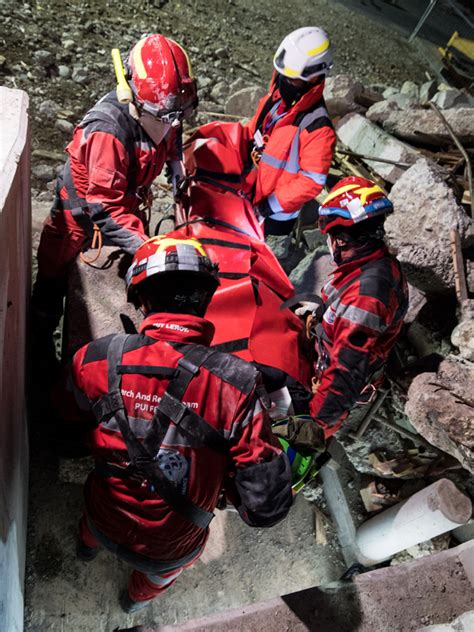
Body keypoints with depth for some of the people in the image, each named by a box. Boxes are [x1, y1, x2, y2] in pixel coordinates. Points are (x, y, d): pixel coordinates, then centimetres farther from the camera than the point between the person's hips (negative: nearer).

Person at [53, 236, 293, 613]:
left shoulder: (97, 359, -25)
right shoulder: (237, 384, -34)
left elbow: (69, 412, -1)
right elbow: (266, 507, -28)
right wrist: (229, 478, -9)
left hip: (105, 521, 2)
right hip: (170, 549, -1)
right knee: (161, 573, 37)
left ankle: (88, 546, 74)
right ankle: (138, 598, 69)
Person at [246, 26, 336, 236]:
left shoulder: (317, 126, -26)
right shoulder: (274, 100, -2)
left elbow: (312, 181, -25)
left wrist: (271, 205, -24)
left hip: (277, 214, -8)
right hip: (248, 199, 8)